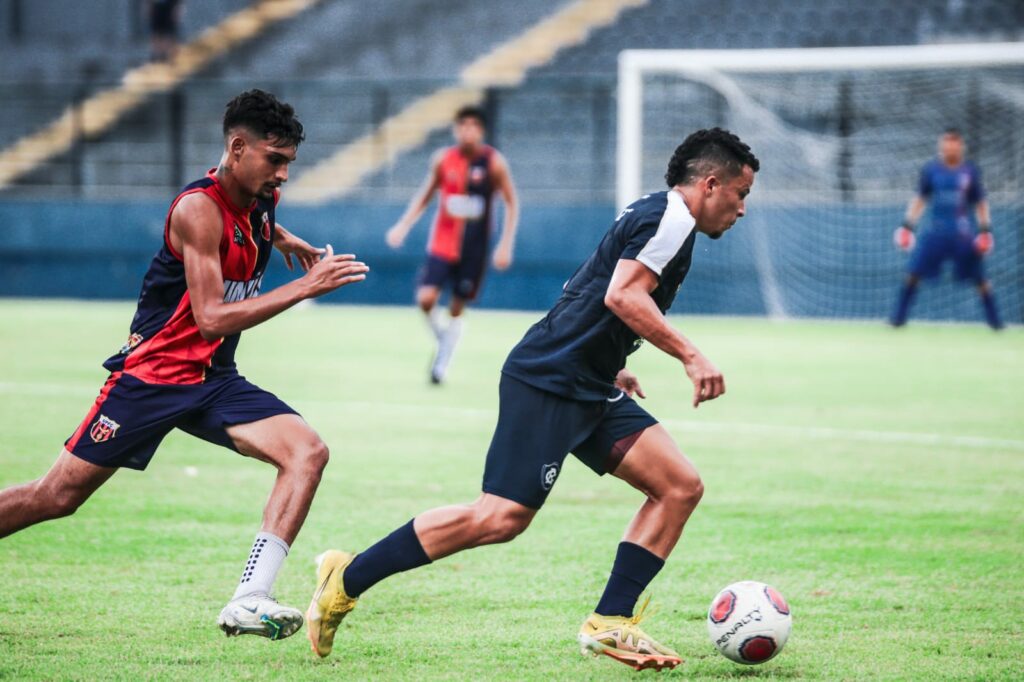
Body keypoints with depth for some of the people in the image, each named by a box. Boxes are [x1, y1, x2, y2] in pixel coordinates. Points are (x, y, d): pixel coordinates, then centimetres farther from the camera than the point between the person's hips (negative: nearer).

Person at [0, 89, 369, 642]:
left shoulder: (261, 199, 5)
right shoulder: (199, 209, -20)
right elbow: (212, 317, -27)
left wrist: (282, 239, 25)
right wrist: (306, 287, -27)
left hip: (214, 380, 7)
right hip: (152, 375, -7)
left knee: (308, 453, -16)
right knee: (55, 497, -3)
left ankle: (249, 601, -23)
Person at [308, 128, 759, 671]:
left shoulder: (654, 215, 21)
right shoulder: (671, 216, -10)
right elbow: (623, 296, -23)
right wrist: (689, 356, -20)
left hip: (590, 392, 11)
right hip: (548, 383, -11)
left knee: (681, 487, 1)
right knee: (502, 518, -16)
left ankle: (610, 623, 2)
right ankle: (347, 578, -5)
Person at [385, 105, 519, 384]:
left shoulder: (494, 162, -9)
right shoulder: (443, 159, -2)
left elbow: (511, 203, -2)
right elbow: (425, 195, 11)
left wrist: (505, 245, -10)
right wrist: (403, 225, 1)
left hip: (474, 248, -1)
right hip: (442, 243, 1)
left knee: (457, 308, 4)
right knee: (426, 298, -16)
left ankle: (442, 364, 18)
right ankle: (442, 336, 13)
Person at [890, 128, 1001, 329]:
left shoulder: (970, 171, 0)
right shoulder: (931, 169, 1)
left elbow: (980, 203, 8)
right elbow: (920, 199, 10)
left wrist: (985, 229, -2)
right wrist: (907, 225, 2)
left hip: (963, 235, -1)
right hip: (936, 233, 1)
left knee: (980, 279, 0)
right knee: (913, 274, -5)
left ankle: (994, 320, 11)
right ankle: (898, 318, 5)